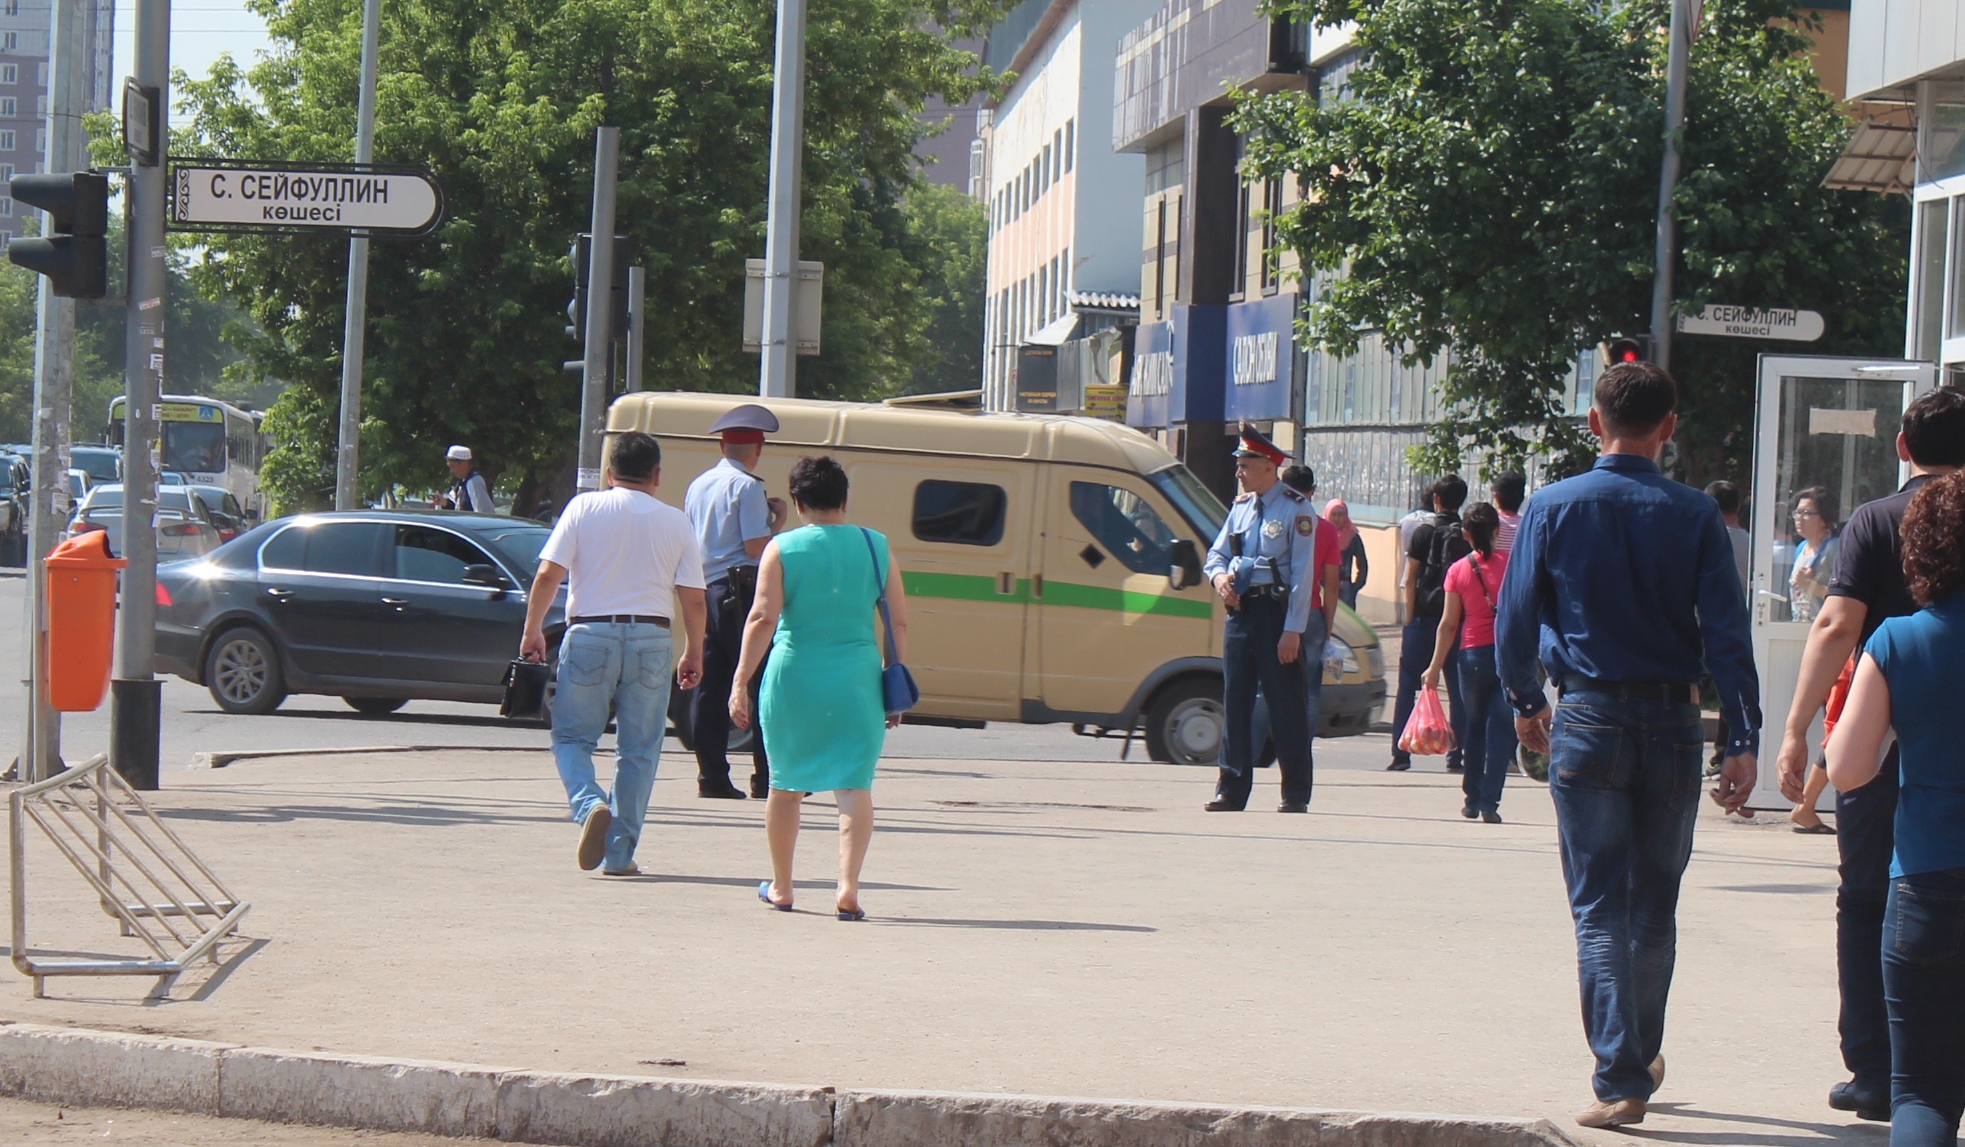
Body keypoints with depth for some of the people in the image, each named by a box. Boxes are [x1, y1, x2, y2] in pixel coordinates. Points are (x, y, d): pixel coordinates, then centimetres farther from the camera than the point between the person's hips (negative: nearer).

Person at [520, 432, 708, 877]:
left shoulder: (584, 507, 1)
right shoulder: (676, 522, 5)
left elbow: (549, 574, -5)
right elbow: (693, 598, 3)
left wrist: (532, 630, 5)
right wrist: (693, 654, 14)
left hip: (590, 633, -1)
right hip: (651, 638, 1)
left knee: (572, 737, 10)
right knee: (638, 749, 8)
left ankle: (591, 804, -18)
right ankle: (619, 853, 7)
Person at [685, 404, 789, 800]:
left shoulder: (698, 485, 15)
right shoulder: (747, 487, -9)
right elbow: (756, 546, -15)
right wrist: (777, 520, 1)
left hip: (705, 590, 8)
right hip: (740, 589, -8)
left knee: (710, 686, 6)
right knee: (761, 683, -4)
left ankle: (712, 777, 5)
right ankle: (767, 778, -6)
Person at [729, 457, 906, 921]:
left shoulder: (782, 548, -3)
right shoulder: (876, 547, 4)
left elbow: (762, 618, -10)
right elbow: (899, 622, 4)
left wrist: (741, 682, -8)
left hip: (794, 678, -1)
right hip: (857, 680, 1)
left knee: (786, 785, 15)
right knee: (854, 784, 0)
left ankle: (781, 888, 26)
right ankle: (848, 888, -16)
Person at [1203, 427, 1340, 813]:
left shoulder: (1296, 510, -7)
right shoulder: (1241, 507, 14)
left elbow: (1302, 574, -11)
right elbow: (1216, 553, 22)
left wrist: (1293, 629, -16)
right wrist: (1218, 575, -3)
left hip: (1278, 613, -6)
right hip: (1241, 609, 7)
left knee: (1286, 705, -2)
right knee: (1235, 703, 6)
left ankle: (1295, 794, 3)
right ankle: (1231, 789, 11)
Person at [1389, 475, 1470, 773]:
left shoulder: (1424, 533, -2)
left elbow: (1410, 579, -4)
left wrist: (1409, 618, 1)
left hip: (1425, 617, -2)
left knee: (1407, 687, 3)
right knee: (1458, 690, 7)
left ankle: (1401, 754, -2)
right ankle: (1456, 755, 4)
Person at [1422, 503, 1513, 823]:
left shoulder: (1458, 570, 0)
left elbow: (1449, 624, 0)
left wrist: (1435, 667, 4)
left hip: (1473, 655, 1)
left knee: (1475, 727, 16)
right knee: (1500, 728, -1)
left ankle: (1472, 799, 19)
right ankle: (1489, 802, -9)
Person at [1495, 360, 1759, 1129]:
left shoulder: (1552, 508, -3)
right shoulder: (1695, 517, -3)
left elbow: (1514, 620, -1)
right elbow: (1727, 634, -7)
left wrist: (1524, 704, 15)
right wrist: (1743, 742, -6)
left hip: (1587, 722, -1)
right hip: (1672, 724, 1)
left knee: (1600, 907, 0)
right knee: (1656, 906, 16)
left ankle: (1621, 1079, -9)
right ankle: (1643, 1058, 30)